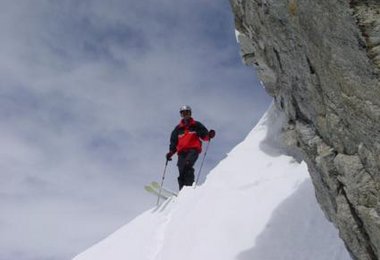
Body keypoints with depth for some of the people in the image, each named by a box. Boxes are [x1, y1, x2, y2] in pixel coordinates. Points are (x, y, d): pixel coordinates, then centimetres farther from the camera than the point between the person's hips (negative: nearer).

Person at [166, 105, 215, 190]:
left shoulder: (196, 125, 15)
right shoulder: (178, 129, 22)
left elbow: (204, 136, 9)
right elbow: (174, 142, 22)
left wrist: (209, 135, -14)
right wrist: (171, 153, 6)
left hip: (193, 150, -3)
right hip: (182, 152, 4)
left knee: (187, 164, -30)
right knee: (181, 171, -10)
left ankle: (189, 186, -37)